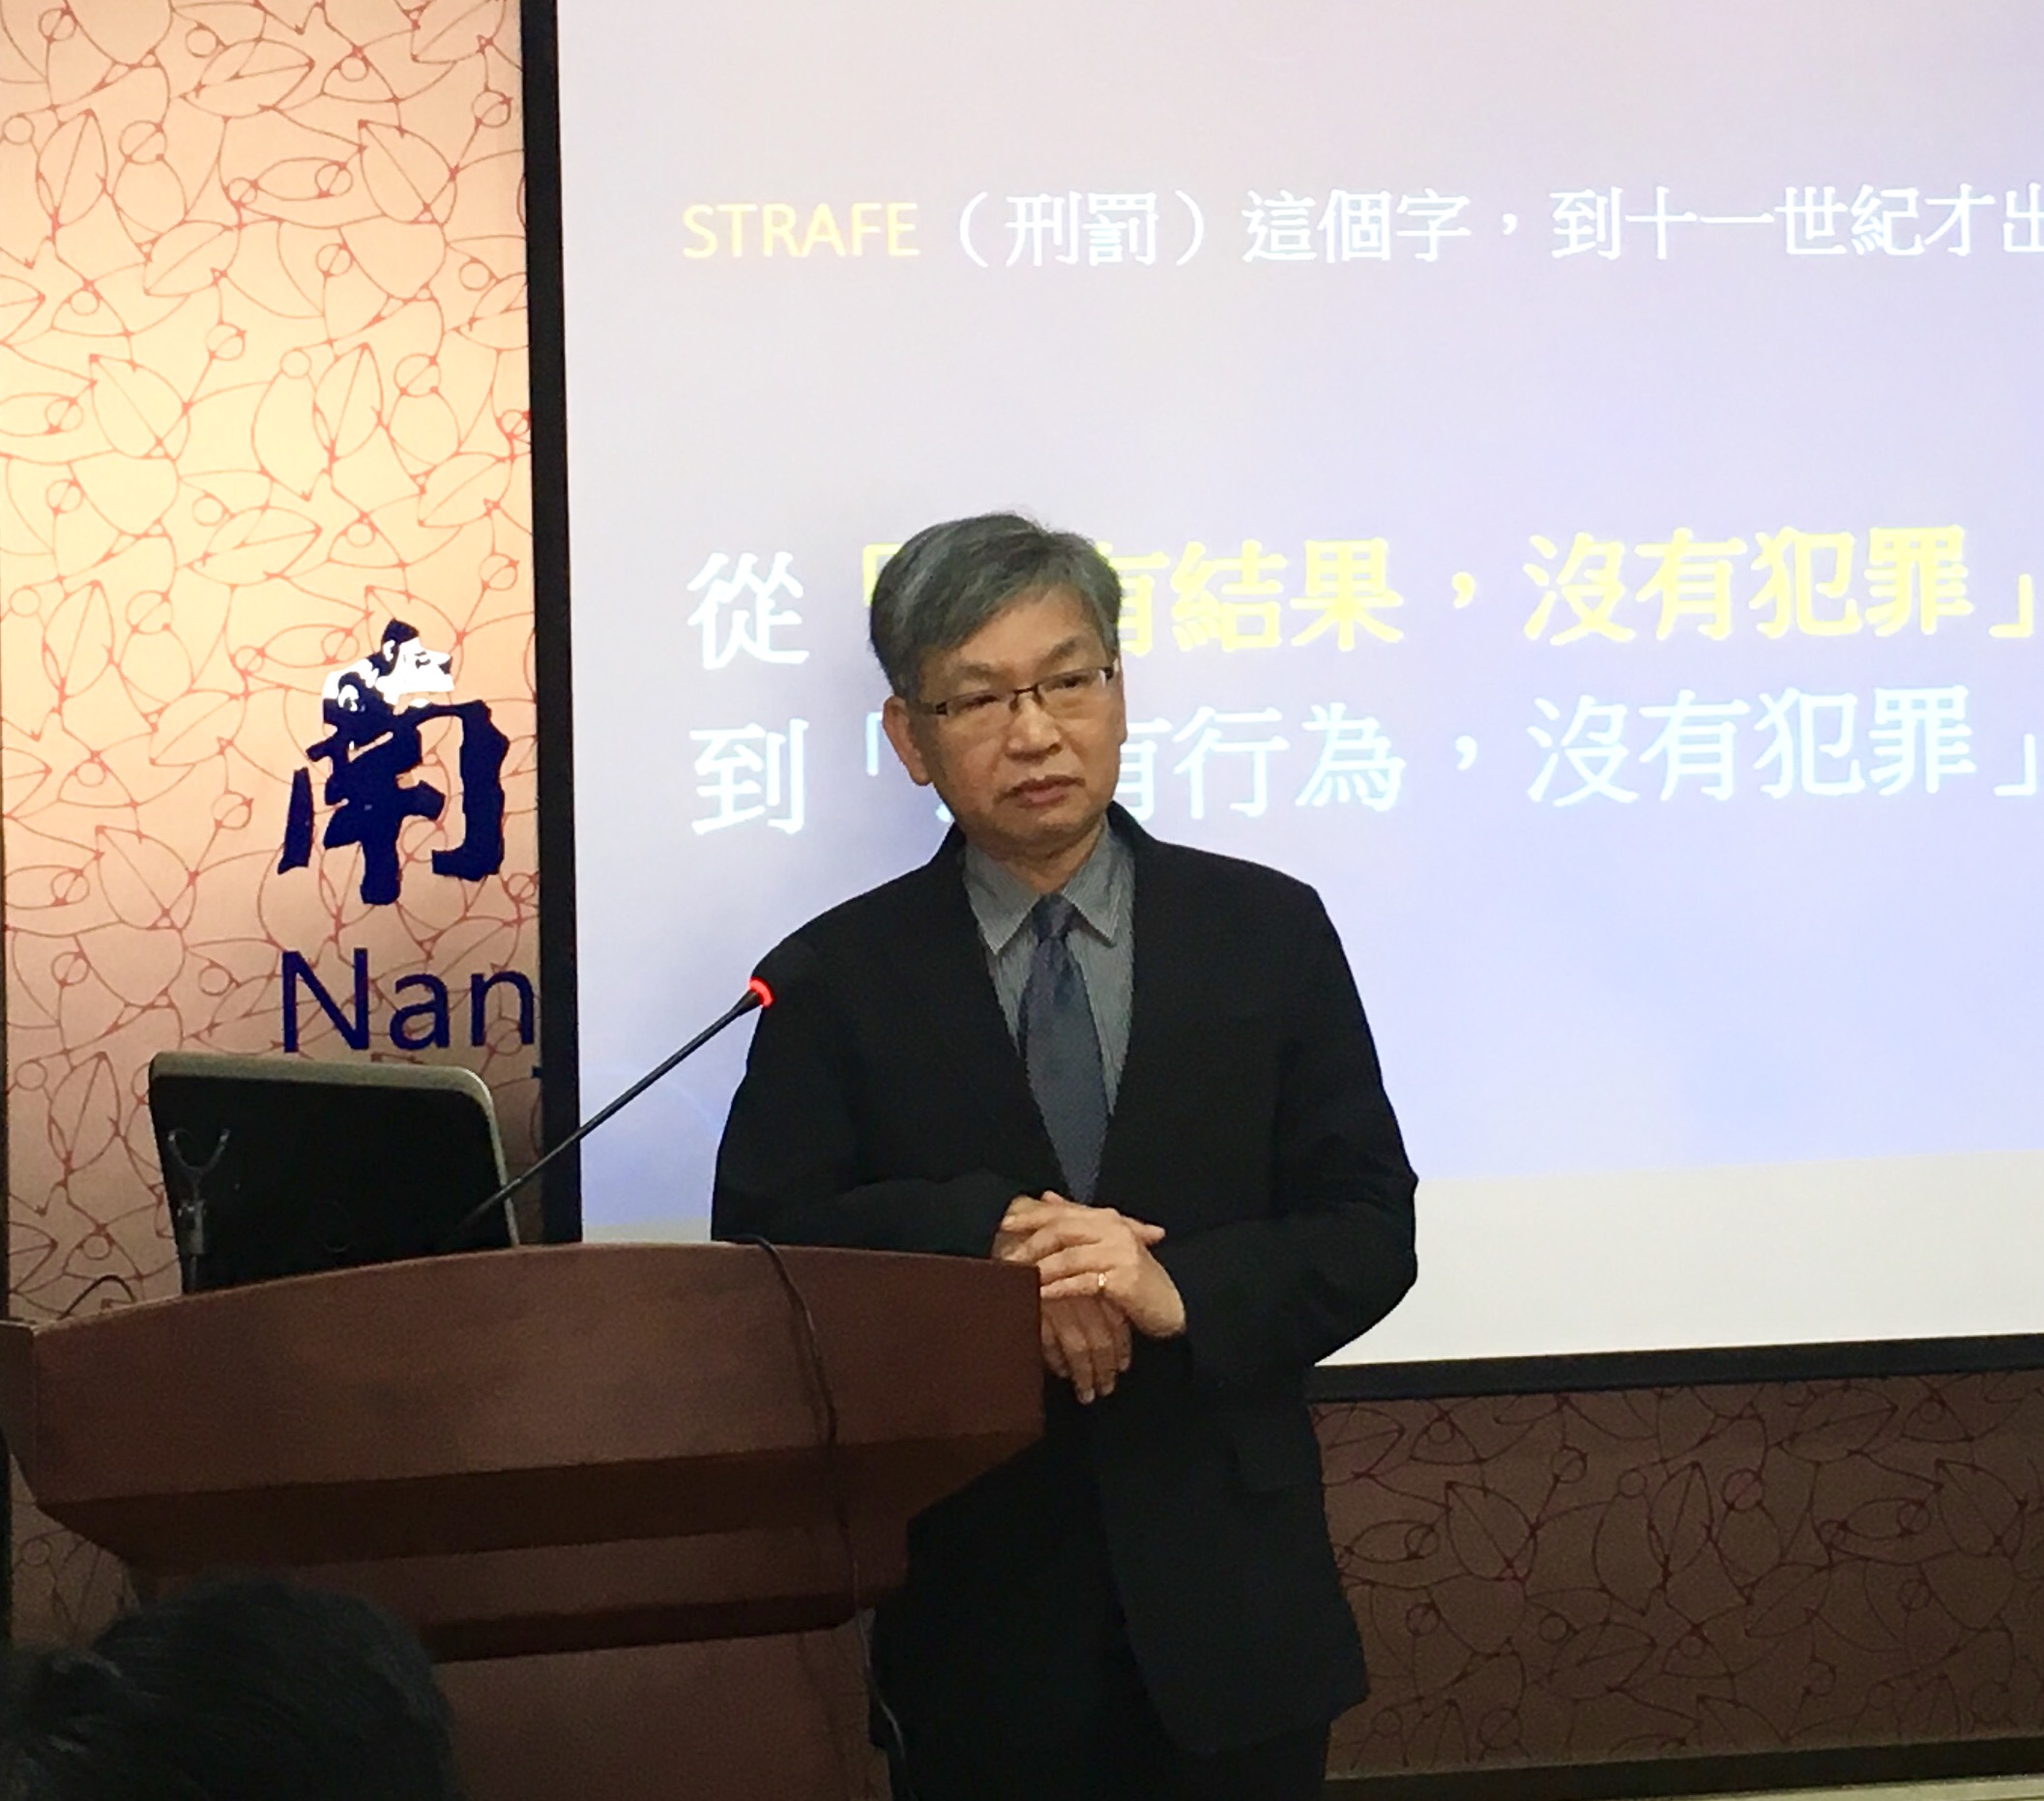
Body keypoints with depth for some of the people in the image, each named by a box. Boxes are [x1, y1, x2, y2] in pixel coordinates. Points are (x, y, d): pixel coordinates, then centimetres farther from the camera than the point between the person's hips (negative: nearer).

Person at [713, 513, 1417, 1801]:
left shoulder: (1267, 932, 3)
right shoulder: (842, 975, 1)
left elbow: (1370, 1228, 1)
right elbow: (760, 1247, -5)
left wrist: (1184, 1295, -17)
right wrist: (987, 1235, -20)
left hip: (1226, 1597, 1)